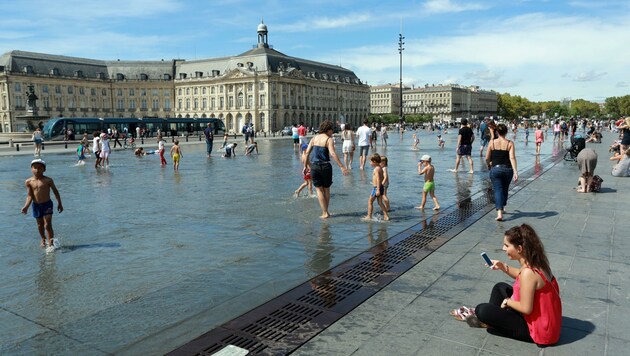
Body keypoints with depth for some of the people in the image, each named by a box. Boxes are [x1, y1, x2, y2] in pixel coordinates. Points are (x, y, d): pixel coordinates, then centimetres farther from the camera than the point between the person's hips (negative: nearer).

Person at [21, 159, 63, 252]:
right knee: (40, 225, 18)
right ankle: (43, 239, 42)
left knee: (47, 225, -9)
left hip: (47, 204, -3)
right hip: (36, 205, 3)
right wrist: (26, 206, -19)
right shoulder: (28, 182, -4)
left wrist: (59, 203, 4)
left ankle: (51, 244, -5)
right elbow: (29, 196, -5)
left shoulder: (48, 180, -10)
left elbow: (55, 191, 1)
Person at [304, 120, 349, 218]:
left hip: (314, 166, 3)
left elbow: (307, 153, 5)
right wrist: (342, 167, -22)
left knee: (319, 189, 10)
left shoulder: (314, 138, 8)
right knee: (326, 189, 15)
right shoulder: (329, 140, -6)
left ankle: (324, 213, 4)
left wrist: (306, 166, 14)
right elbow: (332, 154, -20)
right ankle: (326, 211, 25)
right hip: (325, 166, -3)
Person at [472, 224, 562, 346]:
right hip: (545, 318, 9)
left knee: (482, 310, -14)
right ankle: (492, 319, 24)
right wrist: (503, 267, 1)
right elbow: (521, 277, 17)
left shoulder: (528, 272, -30)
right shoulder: (535, 263, -3)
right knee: (500, 287, 21)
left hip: (539, 329, -9)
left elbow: (526, 308, -27)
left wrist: (507, 301, -9)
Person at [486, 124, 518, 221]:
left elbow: (487, 158, -1)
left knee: (498, 190, -2)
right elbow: (512, 158, -12)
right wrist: (515, 172, -14)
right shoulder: (510, 143, -3)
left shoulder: (492, 142, -4)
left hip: (495, 169, -1)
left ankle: (499, 213, -17)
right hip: (507, 169, 2)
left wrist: (489, 165, 20)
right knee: (505, 189, 21)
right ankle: (502, 208, 39)